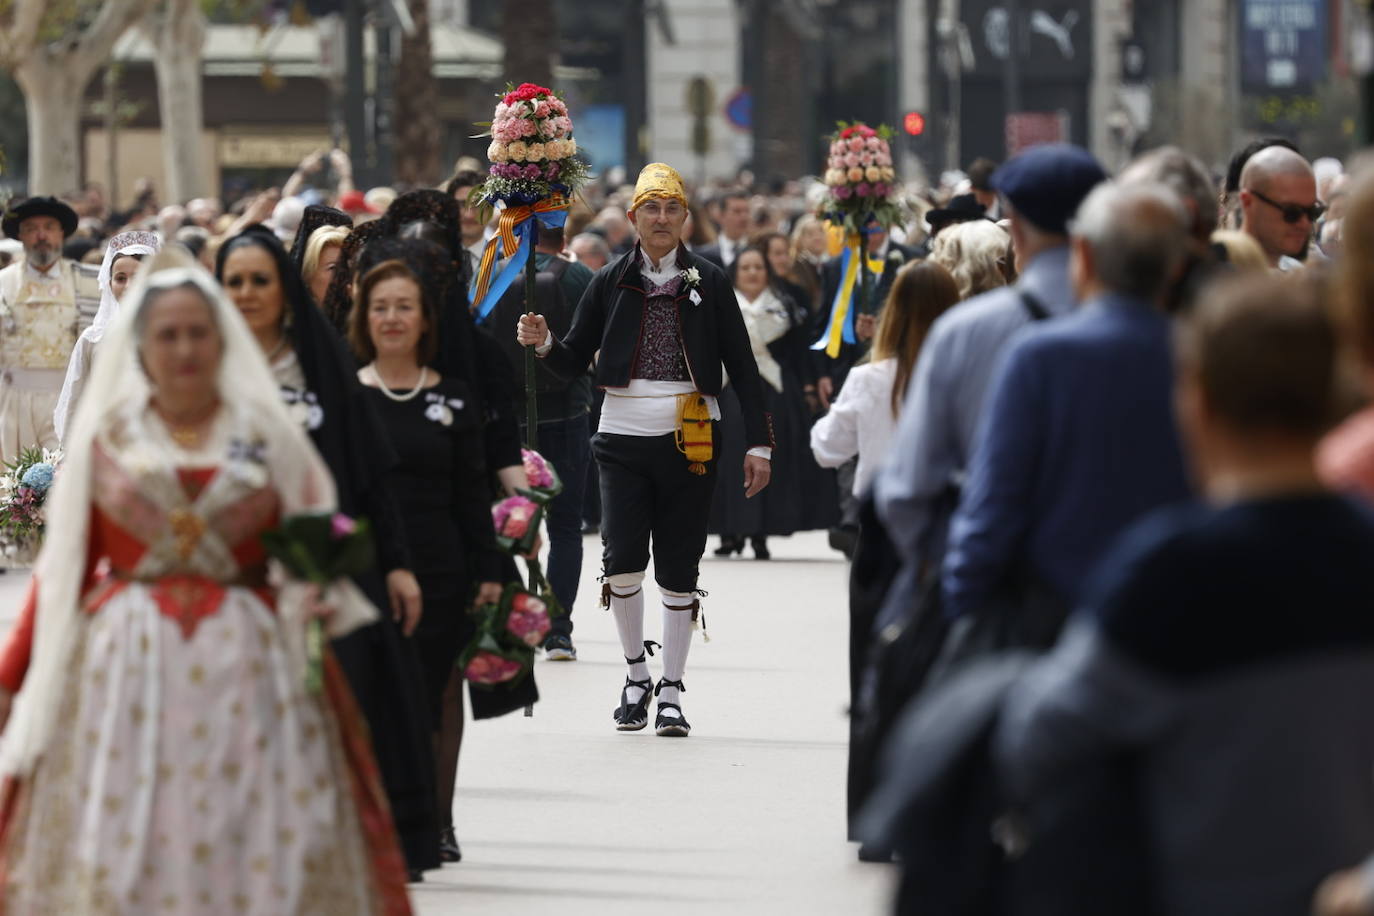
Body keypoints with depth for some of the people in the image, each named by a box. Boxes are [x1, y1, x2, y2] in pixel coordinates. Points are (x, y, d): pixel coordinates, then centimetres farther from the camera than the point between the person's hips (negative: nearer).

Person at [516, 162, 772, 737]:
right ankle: (635, 674, 8)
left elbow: (742, 366, 5)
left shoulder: (709, 282, 4)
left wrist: (758, 443, 0)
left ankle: (670, 692, 12)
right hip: (624, 439, 0)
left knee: (678, 570, 2)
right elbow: (575, 360, 8)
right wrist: (544, 343, -13)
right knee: (621, 560, -13)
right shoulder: (611, 282, 6)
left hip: (690, 443, 0)